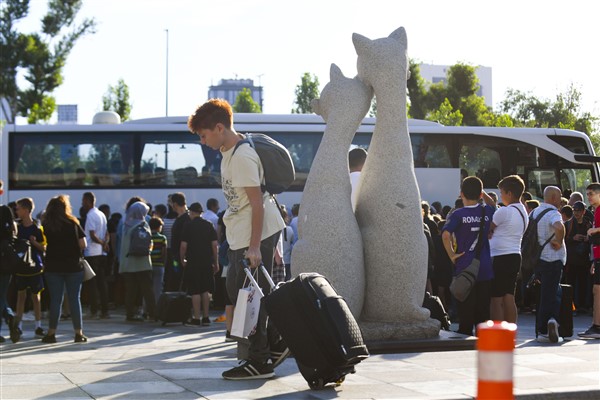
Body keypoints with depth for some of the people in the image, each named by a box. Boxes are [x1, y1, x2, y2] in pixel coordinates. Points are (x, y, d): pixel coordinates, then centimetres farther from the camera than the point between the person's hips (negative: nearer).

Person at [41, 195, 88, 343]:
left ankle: (51, 333, 5)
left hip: (52, 267, 1)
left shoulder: (46, 225, -1)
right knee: (75, 299, 4)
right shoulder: (73, 223, -3)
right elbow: (83, 245, -5)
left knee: (55, 300, 5)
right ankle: (78, 333, 4)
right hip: (73, 266, -1)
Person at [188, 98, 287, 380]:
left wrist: (254, 246, -24)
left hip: (257, 234, -10)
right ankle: (276, 343, 19)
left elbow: (257, 203, -22)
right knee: (235, 289, 14)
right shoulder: (228, 152, 11)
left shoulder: (242, 157, -20)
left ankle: (259, 362, 3)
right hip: (240, 236, 10)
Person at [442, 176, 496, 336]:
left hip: (465, 269, -3)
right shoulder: (487, 212, 3)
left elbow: (445, 234, -23)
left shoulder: (458, 214, -8)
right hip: (485, 270, 3)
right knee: (483, 310, 10)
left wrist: (452, 255, -12)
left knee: (465, 312, 2)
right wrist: (483, 193, 23)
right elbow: (493, 205, 30)